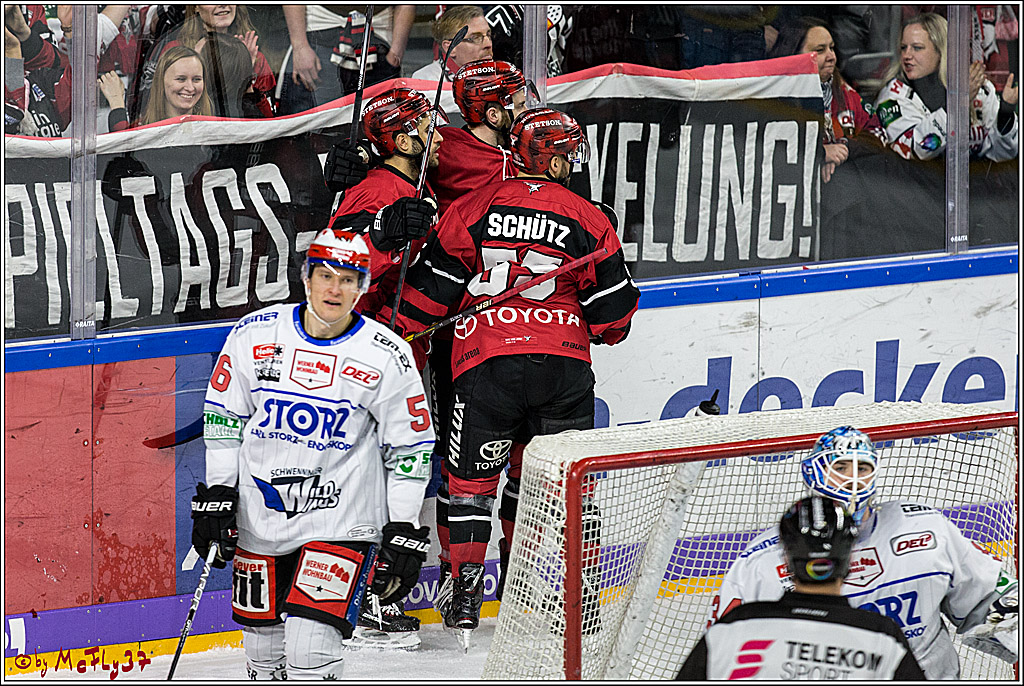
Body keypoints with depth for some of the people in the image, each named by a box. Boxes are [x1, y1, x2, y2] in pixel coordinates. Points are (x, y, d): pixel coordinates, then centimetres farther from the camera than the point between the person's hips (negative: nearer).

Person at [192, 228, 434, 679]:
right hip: (258, 519, 3)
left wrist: (403, 532, -3)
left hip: (340, 524, -3)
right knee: (263, 645, 11)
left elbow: (410, 447, 0)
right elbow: (223, 418, 7)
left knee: (311, 648, -18)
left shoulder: (387, 358, -7)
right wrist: (216, 497, 2)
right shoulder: (254, 335, -2)